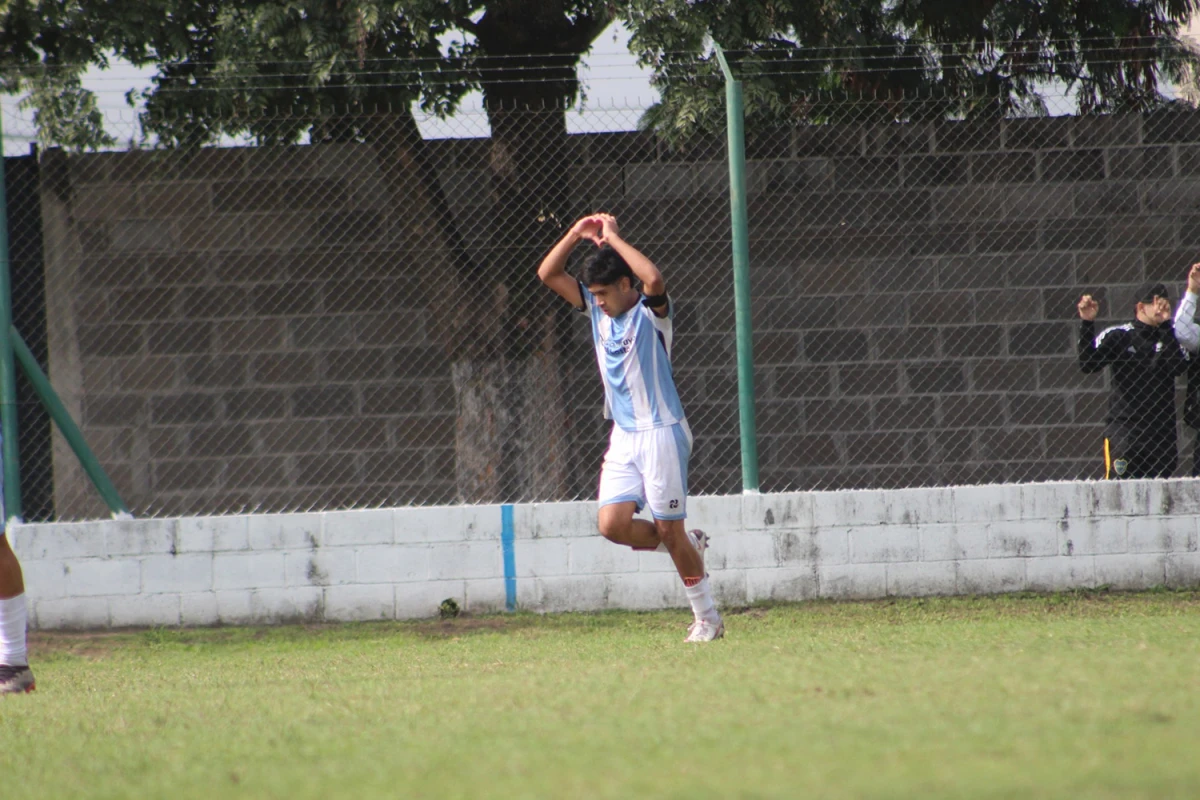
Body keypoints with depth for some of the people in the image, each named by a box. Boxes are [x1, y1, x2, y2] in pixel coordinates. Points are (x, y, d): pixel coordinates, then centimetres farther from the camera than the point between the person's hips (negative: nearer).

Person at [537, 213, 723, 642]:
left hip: (661, 433, -7)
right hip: (623, 437, 7)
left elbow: (654, 279, -34)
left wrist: (613, 238, -25)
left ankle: (708, 619, 10)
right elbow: (548, 274, 9)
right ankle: (689, 545, 18)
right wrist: (577, 235, -6)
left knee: (669, 530, -3)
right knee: (613, 524, -8)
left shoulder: (651, 312, -11)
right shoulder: (597, 309, 8)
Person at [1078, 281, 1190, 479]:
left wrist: (1165, 324, -16)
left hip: (1162, 431, 4)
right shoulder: (1117, 336, 0)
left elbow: (1179, 367, -11)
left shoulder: (1169, 337, 8)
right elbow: (1088, 364, -9)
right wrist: (1087, 323, -18)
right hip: (1124, 430, -4)